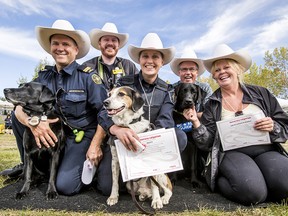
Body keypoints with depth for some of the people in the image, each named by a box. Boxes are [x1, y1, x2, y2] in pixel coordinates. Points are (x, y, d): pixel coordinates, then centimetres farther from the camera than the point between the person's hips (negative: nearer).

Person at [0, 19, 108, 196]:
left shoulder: (87, 75, -13)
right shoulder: (44, 76, 2)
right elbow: (19, 107, -4)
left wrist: (95, 146, -21)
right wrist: (32, 123, -27)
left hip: (82, 135, -5)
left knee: (65, 185, -20)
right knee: (19, 117, -9)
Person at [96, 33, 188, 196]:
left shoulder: (166, 90, 3)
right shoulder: (125, 83, -4)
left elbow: (165, 120, -11)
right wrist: (117, 129, -40)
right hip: (122, 141, -1)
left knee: (180, 136, -26)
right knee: (107, 186, -21)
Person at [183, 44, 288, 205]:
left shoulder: (261, 93, 10)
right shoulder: (212, 105, 6)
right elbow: (208, 143, 2)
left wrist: (273, 127, -11)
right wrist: (196, 123, -14)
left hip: (266, 150, 2)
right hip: (233, 153, -2)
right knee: (253, 192, -29)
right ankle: (219, 180, 0)